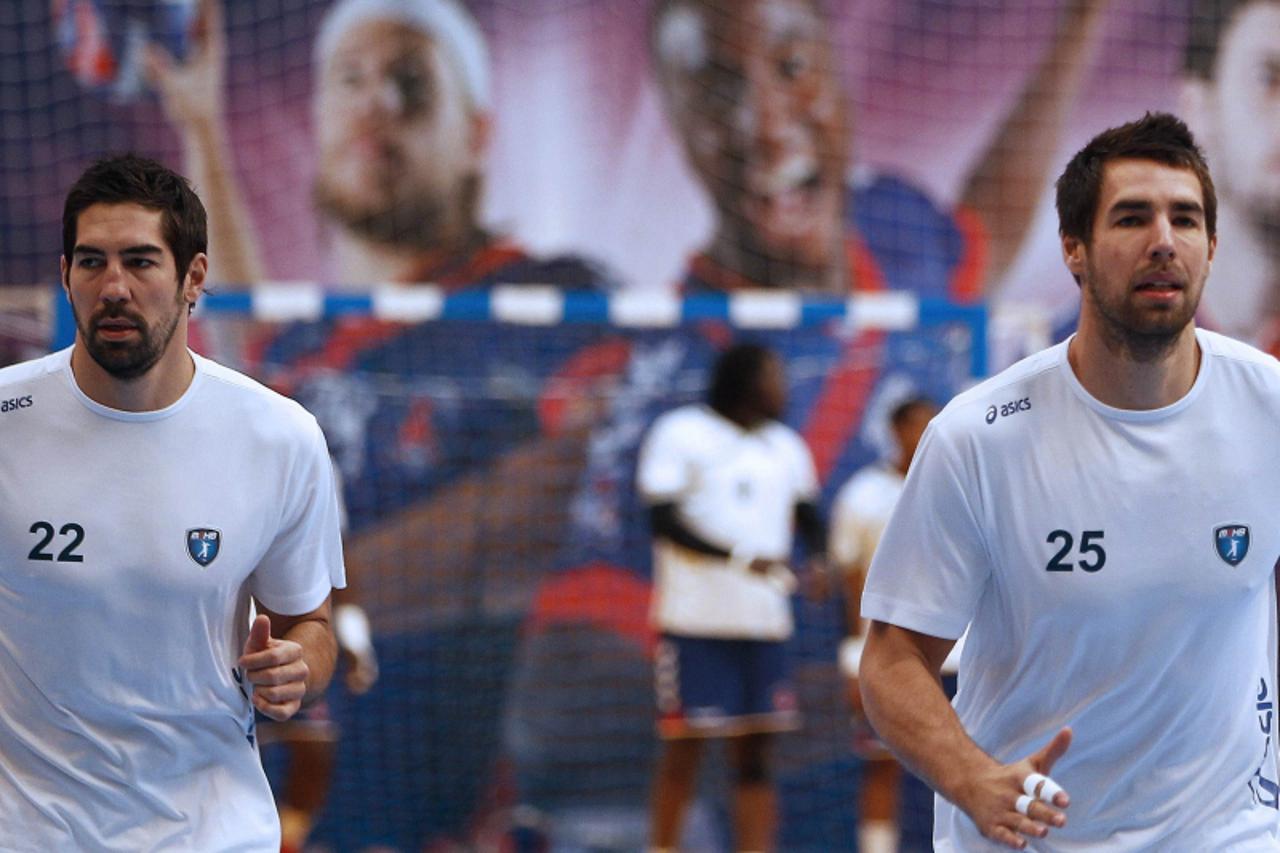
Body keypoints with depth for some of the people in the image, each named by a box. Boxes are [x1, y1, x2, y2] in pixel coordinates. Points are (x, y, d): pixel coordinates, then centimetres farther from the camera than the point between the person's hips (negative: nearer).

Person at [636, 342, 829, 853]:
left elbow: (809, 518, 17)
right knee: (684, 748, -3)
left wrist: (817, 562, -7)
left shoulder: (785, 447, 14)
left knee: (754, 754, 5)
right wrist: (738, 558, -22)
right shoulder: (681, 434, -4)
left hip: (764, 621, 6)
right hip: (695, 619, -6)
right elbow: (663, 520, -12)